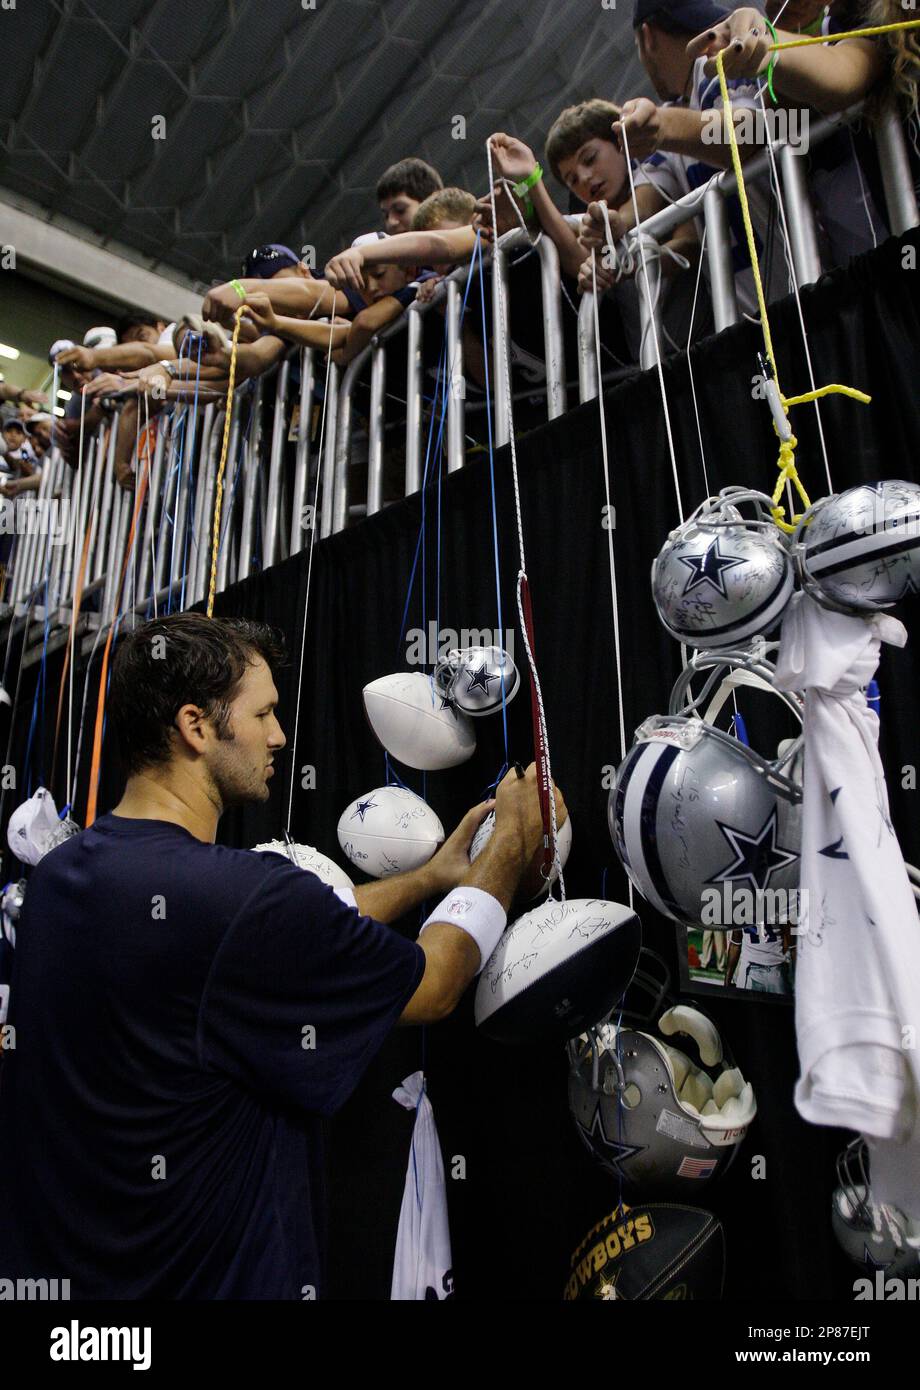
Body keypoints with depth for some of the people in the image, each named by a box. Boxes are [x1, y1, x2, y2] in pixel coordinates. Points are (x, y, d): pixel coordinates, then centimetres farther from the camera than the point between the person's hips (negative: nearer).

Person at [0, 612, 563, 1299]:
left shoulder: (60, 873, -4)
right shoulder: (242, 893, -32)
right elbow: (432, 988, -16)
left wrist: (432, 874, 6)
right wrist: (515, 841, -4)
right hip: (215, 1274, -7)